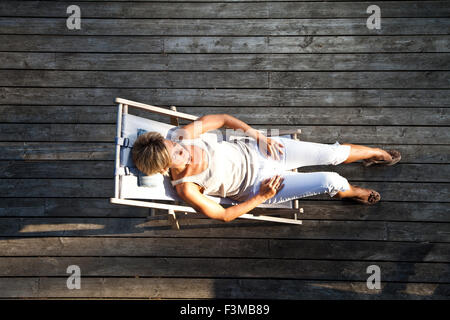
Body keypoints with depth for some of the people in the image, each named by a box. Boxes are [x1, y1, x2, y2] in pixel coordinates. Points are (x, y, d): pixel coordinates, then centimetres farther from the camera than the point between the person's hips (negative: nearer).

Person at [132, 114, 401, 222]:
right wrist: (262, 197, -15)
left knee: (332, 153, 2)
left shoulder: (184, 134, -16)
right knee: (331, 181, -10)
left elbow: (222, 119, -2)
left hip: (255, 150, 4)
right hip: (257, 186, -3)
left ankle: (377, 153, 36)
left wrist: (258, 135, -9)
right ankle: (356, 192, 30)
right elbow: (224, 215, -14)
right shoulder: (186, 189, -25)